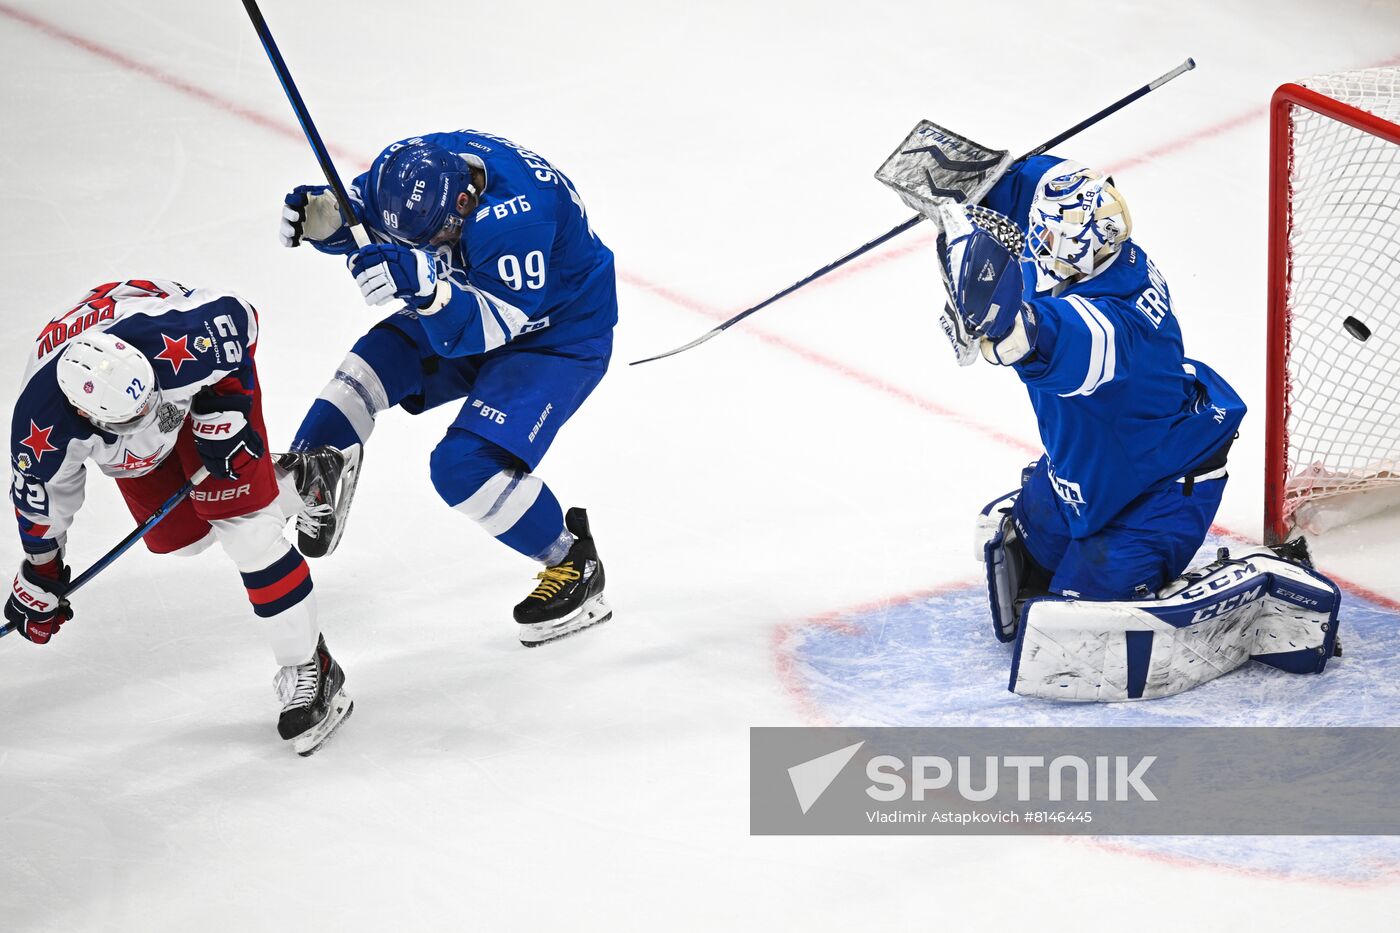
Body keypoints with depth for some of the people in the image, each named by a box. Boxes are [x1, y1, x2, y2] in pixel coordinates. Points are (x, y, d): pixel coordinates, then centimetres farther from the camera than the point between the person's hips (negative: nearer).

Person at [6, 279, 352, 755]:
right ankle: (284, 483, 30)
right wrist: (41, 580, 1)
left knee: (242, 523, -15)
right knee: (176, 533, 3)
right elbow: (41, 496, -13)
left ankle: (309, 671, -5)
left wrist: (222, 412, -23)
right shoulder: (41, 430, -35)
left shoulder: (178, 341, -45)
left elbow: (232, 314, -22)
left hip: (214, 372, -3)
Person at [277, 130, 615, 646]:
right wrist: (320, 215, -21)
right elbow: (356, 212, 1)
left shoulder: (516, 212, -39)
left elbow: (494, 323, -37)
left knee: (466, 465, -19)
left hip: (559, 335, -8)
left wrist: (426, 286, -53)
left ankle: (576, 566, -1)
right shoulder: (411, 168, -17)